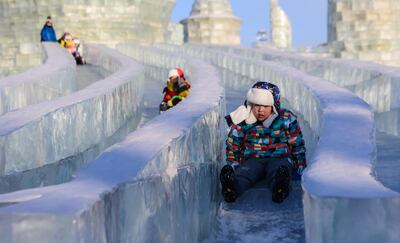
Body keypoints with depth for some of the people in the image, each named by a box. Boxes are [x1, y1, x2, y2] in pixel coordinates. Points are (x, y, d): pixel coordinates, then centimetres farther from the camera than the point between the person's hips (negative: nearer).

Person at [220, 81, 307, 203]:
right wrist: (232, 166, 2)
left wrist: (301, 168, 6)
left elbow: (297, 145, 8)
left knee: (279, 171, -37)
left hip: (280, 158, -1)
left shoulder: (287, 118, -1)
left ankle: (280, 190, -67)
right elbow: (233, 146, 11)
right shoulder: (243, 121, 1)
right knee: (241, 174, -33)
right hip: (252, 160, 1)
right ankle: (230, 189, -63)